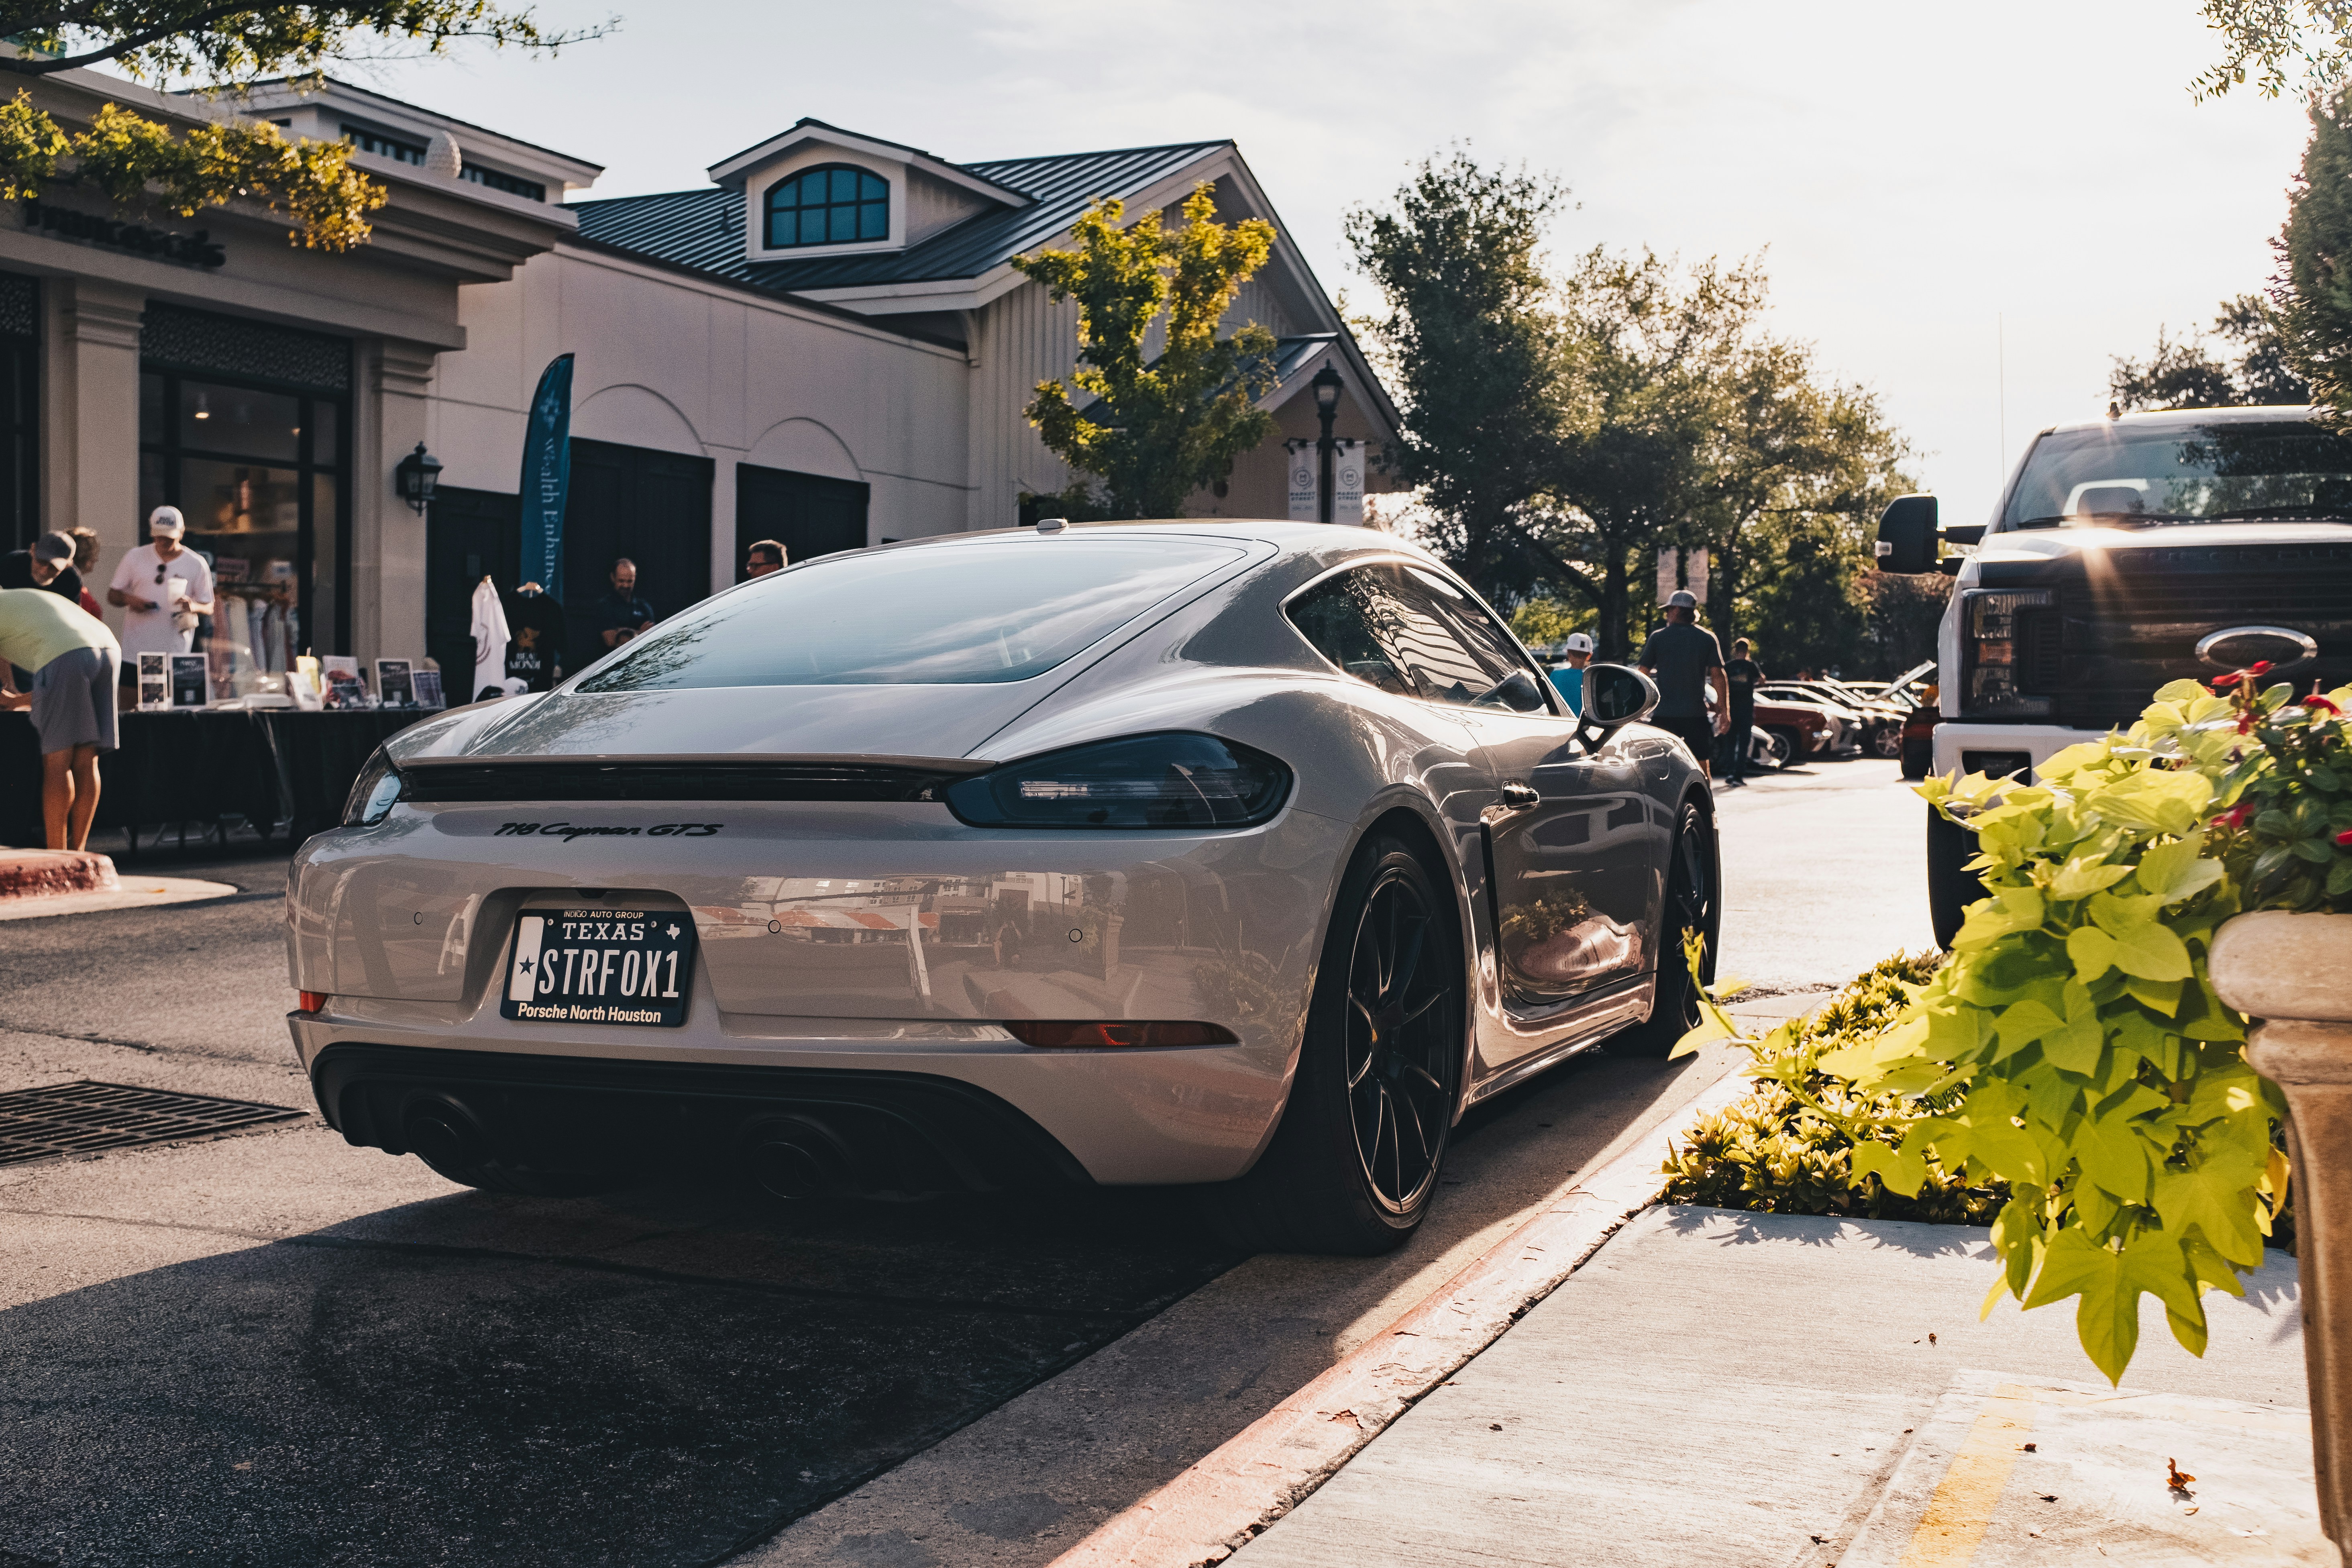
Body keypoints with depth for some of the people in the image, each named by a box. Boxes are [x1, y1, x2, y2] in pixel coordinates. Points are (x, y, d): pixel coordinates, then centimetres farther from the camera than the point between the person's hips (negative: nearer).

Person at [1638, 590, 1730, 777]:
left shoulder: (1657, 637, 2)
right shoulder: (1708, 638, 4)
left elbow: (1643, 674, 1)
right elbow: (1718, 675, -2)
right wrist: (1724, 710, 0)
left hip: (1663, 713, 0)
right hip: (1696, 713, 1)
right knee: (1702, 768, 6)